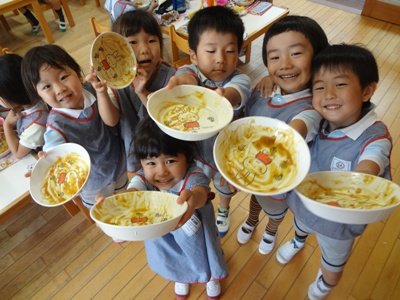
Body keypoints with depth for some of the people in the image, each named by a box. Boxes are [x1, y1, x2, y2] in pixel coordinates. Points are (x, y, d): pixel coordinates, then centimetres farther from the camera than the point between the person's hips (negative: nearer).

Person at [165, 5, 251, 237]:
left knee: (226, 187, 30)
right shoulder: (191, 71, -23)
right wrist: (175, 83, -73)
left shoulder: (240, 79, -26)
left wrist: (223, 97, -75)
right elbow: (186, 77, -47)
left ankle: (224, 210, 66)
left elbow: (235, 93, -50)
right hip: (194, 150, 0)